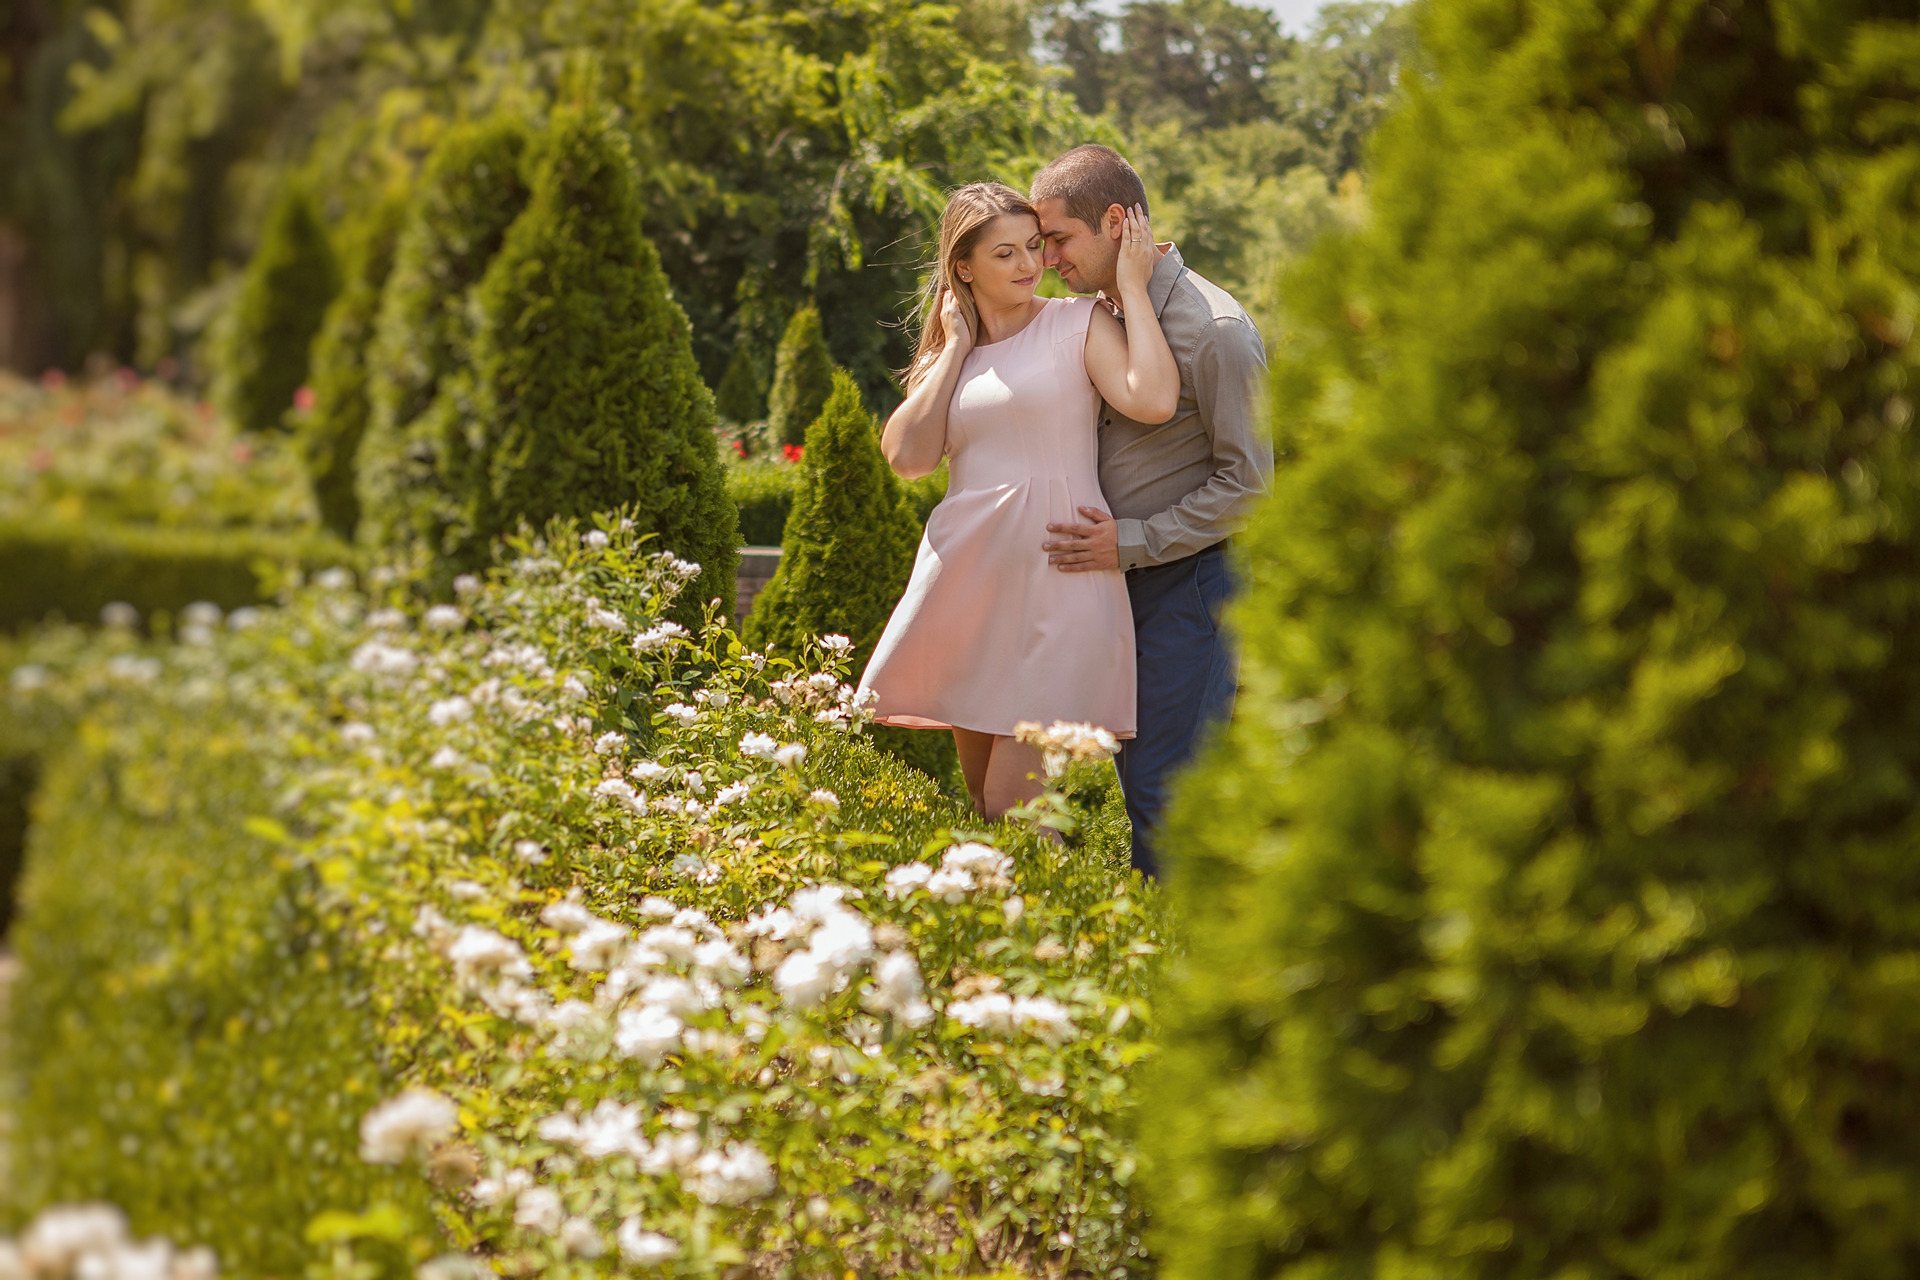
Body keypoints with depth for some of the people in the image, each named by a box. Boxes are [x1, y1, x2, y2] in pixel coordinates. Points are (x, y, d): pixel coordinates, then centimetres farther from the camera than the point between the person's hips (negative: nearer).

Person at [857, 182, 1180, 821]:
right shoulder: (948, 357, 16)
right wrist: (956, 349, 3)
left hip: (1054, 575, -5)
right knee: (980, 802, 13)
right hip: (966, 577, 6)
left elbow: (1153, 400, -17)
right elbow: (908, 456, -1)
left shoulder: (1079, 323, 2)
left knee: (1012, 808, -11)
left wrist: (1132, 288, -9)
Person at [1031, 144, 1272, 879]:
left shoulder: (1214, 330, -15)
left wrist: (1129, 541, -17)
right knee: (1138, 777, 11)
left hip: (1190, 579, -8)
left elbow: (1248, 485, -15)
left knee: (1159, 791, -10)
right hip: (1125, 580, 8)